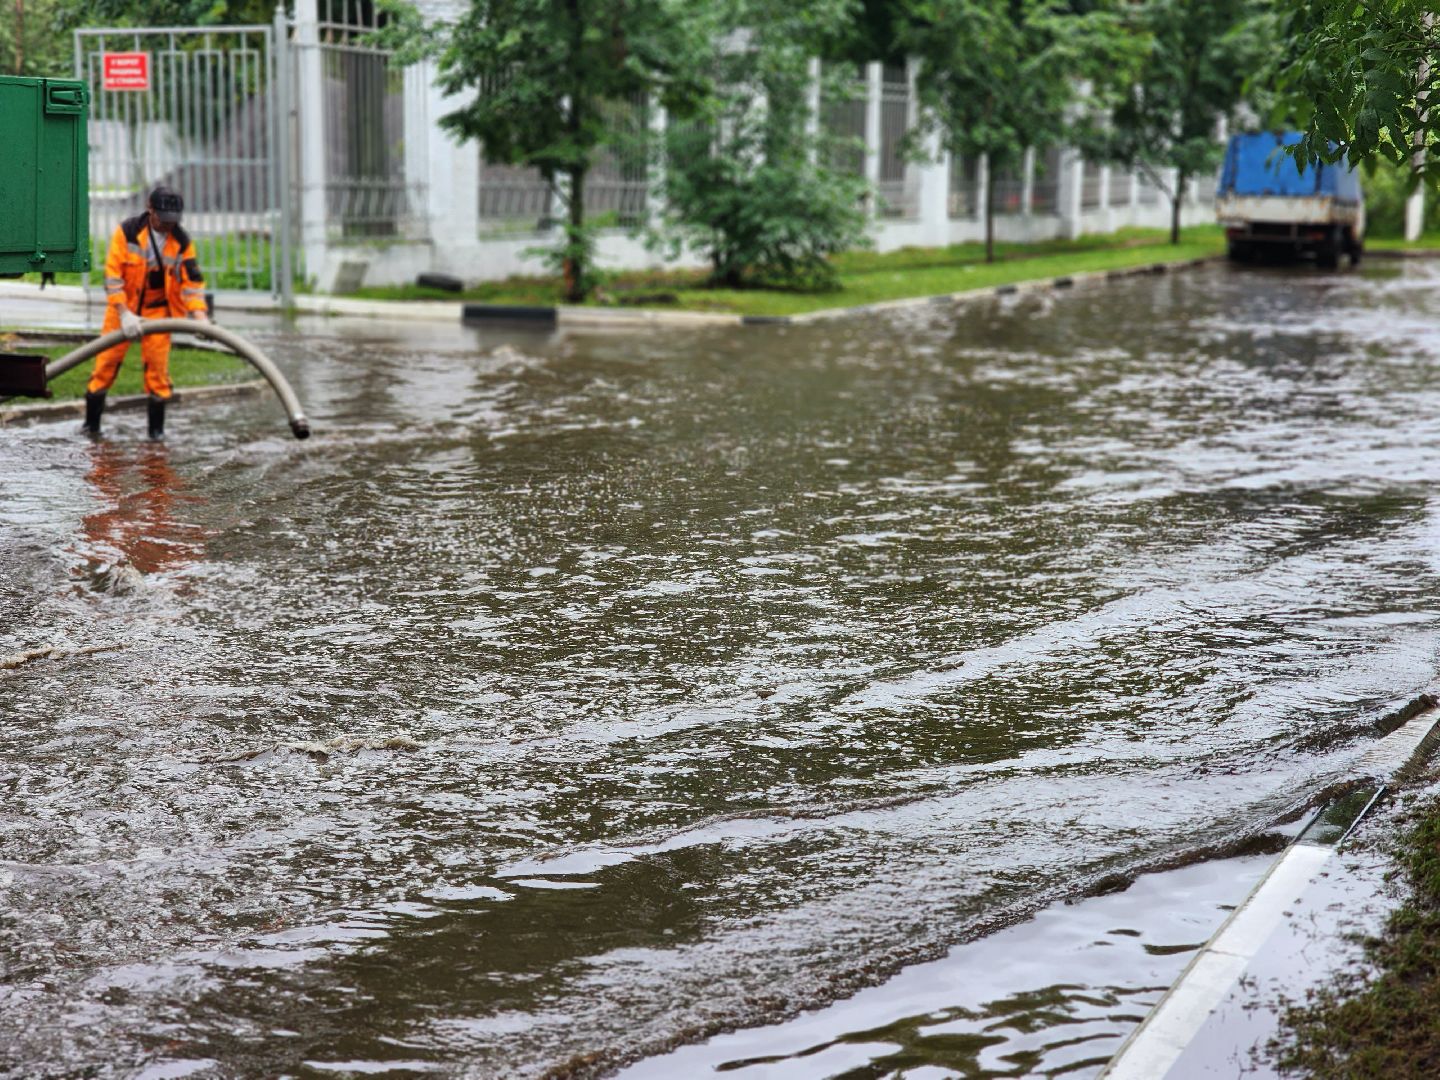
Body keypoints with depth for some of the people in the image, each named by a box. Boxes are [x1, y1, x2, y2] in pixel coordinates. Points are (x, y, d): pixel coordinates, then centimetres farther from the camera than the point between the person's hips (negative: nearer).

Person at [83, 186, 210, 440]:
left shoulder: (182, 242, -8)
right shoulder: (126, 232, -16)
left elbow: (192, 281, -8)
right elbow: (112, 275, -18)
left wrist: (200, 315, -23)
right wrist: (124, 314, -26)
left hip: (157, 309, 1)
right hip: (123, 307, -1)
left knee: (157, 366, -3)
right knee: (107, 362, 0)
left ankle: (157, 428, 5)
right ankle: (91, 423, 11)